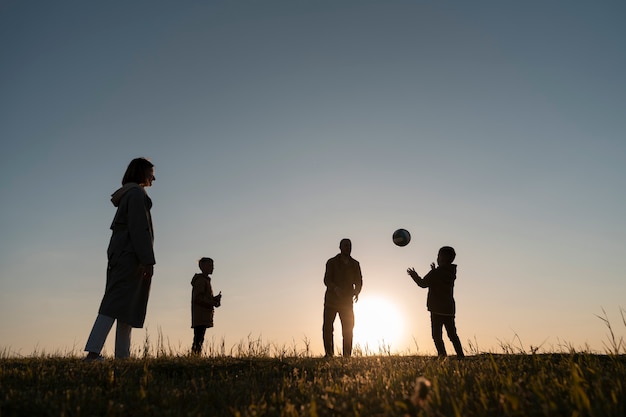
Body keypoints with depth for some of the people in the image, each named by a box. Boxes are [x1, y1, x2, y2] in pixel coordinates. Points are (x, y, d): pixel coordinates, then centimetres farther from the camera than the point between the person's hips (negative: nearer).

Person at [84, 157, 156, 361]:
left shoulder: (127, 194, 24)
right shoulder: (136, 193, -6)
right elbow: (139, 228, -16)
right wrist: (148, 260, -19)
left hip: (119, 253, 10)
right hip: (131, 255, -10)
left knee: (126, 306, 6)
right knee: (116, 304, -14)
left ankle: (122, 355, 6)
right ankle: (93, 352, -17)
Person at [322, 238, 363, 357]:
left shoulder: (355, 264, 10)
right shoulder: (332, 262, 0)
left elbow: (358, 281, 9)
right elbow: (327, 280, -10)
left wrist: (356, 292, -14)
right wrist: (335, 288, -30)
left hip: (347, 300, 2)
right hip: (331, 299, -2)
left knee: (348, 329, -2)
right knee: (327, 327, -7)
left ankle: (347, 356, 4)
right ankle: (328, 353, 1)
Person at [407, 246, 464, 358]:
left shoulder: (435, 272, -12)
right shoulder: (451, 273, 9)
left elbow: (423, 283, -8)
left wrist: (414, 275, 7)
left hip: (437, 310, -7)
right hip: (450, 309, 7)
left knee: (437, 335, -4)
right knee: (452, 335, 12)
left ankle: (443, 356, -11)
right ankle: (461, 355, 7)